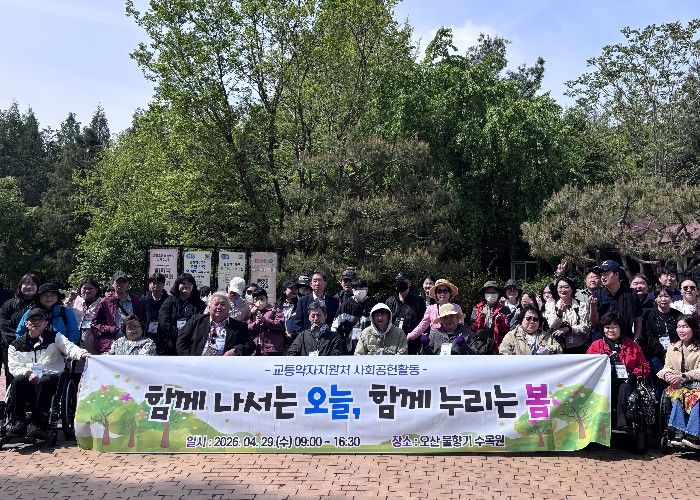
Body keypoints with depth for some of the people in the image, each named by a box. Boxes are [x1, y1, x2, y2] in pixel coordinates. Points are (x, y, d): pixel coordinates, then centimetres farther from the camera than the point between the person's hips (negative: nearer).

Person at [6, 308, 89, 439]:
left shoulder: (55, 337, 10)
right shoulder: (16, 345, 15)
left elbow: (69, 348, -8)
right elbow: (14, 367, 4)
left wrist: (81, 353, -32)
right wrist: (28, 373, -18)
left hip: (51, 376, -2)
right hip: (28, 378, 2)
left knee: (43, 382, -35)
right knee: (17, 382, -30)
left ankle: (38, 424, -33)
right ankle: (18, 422, -24)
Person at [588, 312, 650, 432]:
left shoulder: (631, 345, 16)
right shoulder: (596, 346, 15)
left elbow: (644, 367, 12)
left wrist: (632, 374, -8)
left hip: (626, 383, 0)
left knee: (625, 387, -35)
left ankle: (624, 424, -34)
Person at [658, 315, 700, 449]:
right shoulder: (672, 348, 19)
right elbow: (667, 367, 14)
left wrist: (683, 376, -22)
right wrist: (668, 375, -11)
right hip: (678, 385, 4)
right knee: (677, 396, -31)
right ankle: (679, 432, -37)